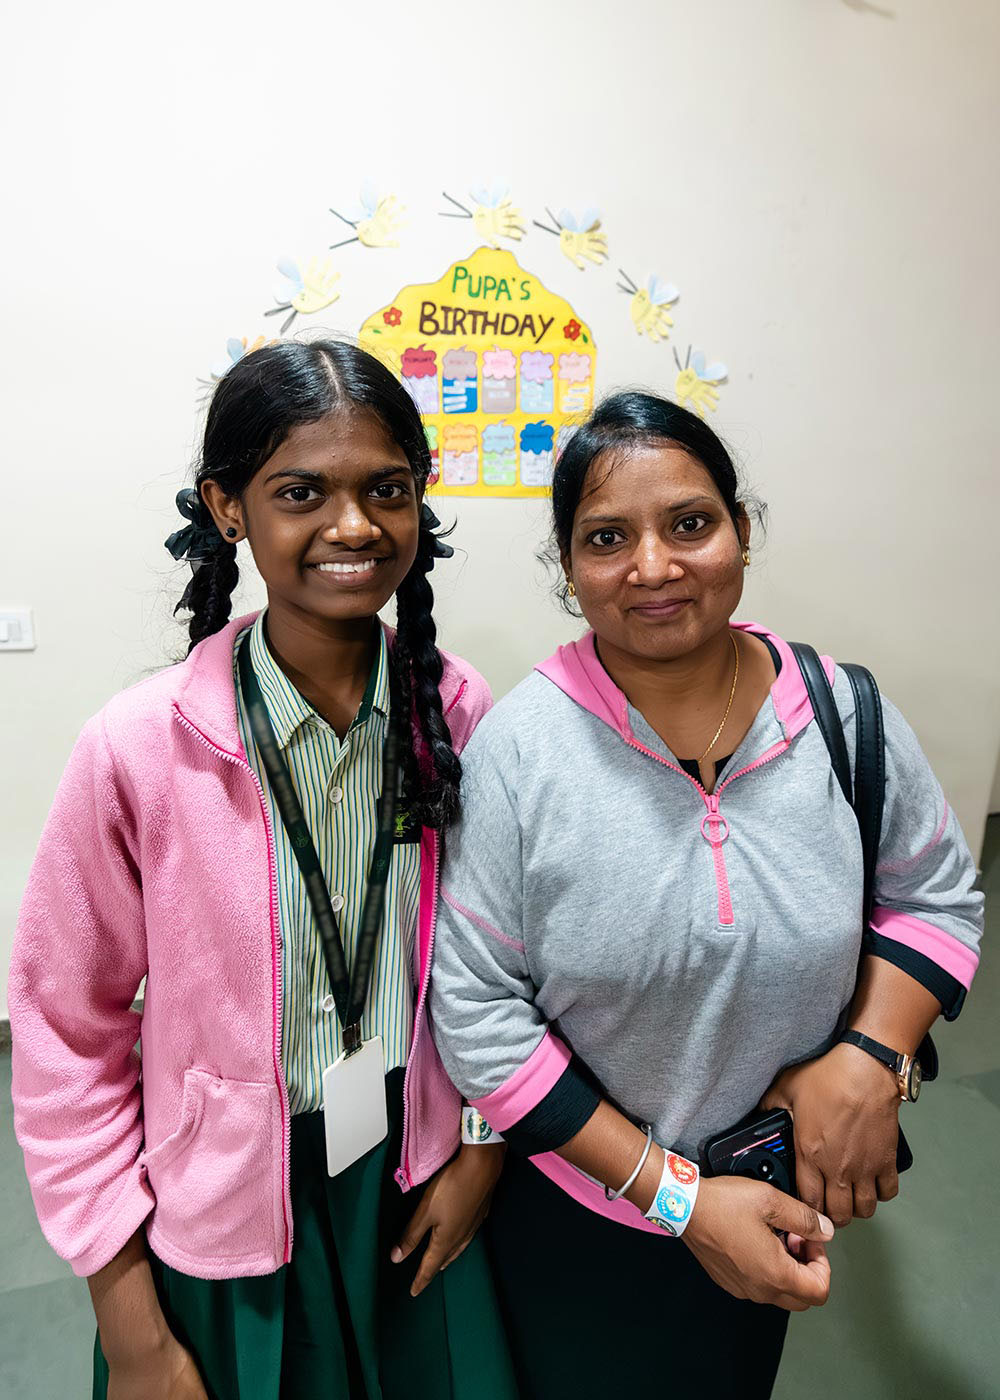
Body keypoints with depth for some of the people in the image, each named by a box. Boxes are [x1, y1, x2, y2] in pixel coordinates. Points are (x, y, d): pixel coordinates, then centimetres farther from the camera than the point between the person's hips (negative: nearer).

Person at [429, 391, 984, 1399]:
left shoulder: (848, 716, -13)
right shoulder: (517, 745, -22)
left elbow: (938, 893, 2)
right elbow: (475, 1010, -19)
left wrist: (870, 1056, -16)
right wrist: (673, 1195, -17)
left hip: (773, 1212, 3)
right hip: (569, 1212, -2)